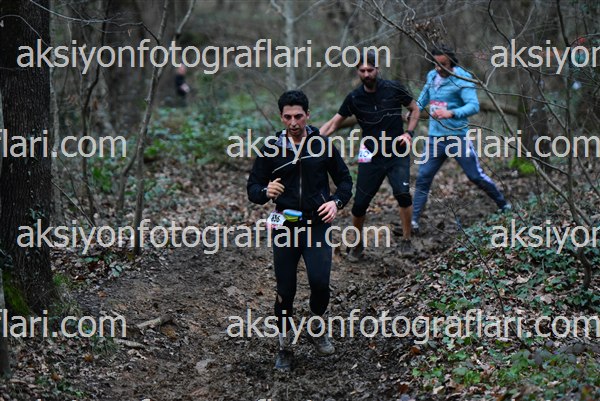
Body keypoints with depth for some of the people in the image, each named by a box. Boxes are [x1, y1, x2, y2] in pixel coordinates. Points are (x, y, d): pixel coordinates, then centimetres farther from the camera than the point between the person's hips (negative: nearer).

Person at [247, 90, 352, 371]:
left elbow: (345, 180, 11)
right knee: (285, 291, 3)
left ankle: (318, 329, 14)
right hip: (285, 226, 1)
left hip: (317, 225, -1)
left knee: (320, 282, -16)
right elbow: (252, 188, 4)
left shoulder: (323, 145, 3)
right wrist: (266, 192, -20)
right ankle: (284, 348, 21)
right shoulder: (270, 148, 2)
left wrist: (336, 202, -9)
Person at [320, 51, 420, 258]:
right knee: (360, 204, -2)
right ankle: (358, 243, 22)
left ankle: (406, 239, -4)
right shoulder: (354, 98, -1)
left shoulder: (393, 89, -5)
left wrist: (408, 133, -7)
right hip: (370, 157, 2)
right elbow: (334, 123, 2)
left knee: (402, 193, -23)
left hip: (397, 154, -2)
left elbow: (415, 109, 9)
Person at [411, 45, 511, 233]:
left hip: (457, 137, -5)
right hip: (435, 138, 5)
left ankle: (503, 205, 22)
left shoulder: (462, 79, -12)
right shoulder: (432, 76, 9)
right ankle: (413, 220, 0)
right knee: (423, 178, -2)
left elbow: (474, 106, -24)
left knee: (476, 176, 2)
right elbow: (424, 98, 29)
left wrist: (451, 113, -37)